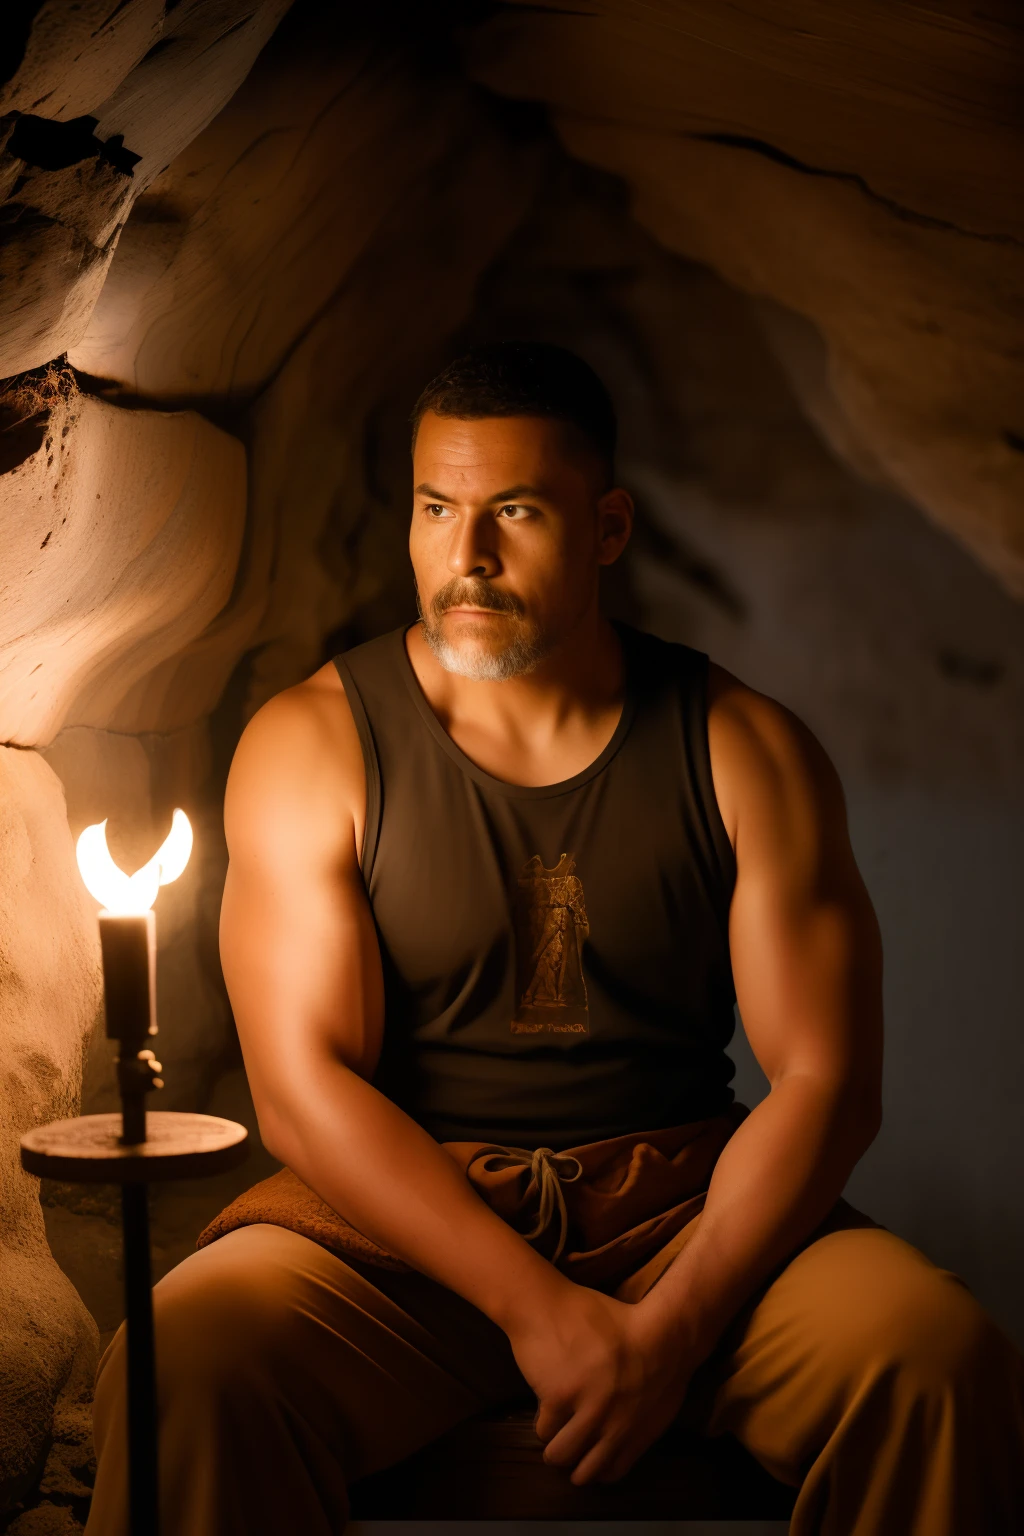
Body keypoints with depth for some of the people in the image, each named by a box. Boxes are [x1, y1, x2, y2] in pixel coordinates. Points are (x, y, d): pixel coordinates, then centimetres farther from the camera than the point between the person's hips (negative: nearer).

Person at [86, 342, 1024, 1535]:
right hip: (402, 1217, -1)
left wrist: (675, 1325, -16)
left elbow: (824, 1078, -1)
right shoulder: (309, 745, -1)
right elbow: (303, 1086, -8)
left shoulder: (747, 752, 2)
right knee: (186, 1357, -30)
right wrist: (536, 1307, -19)